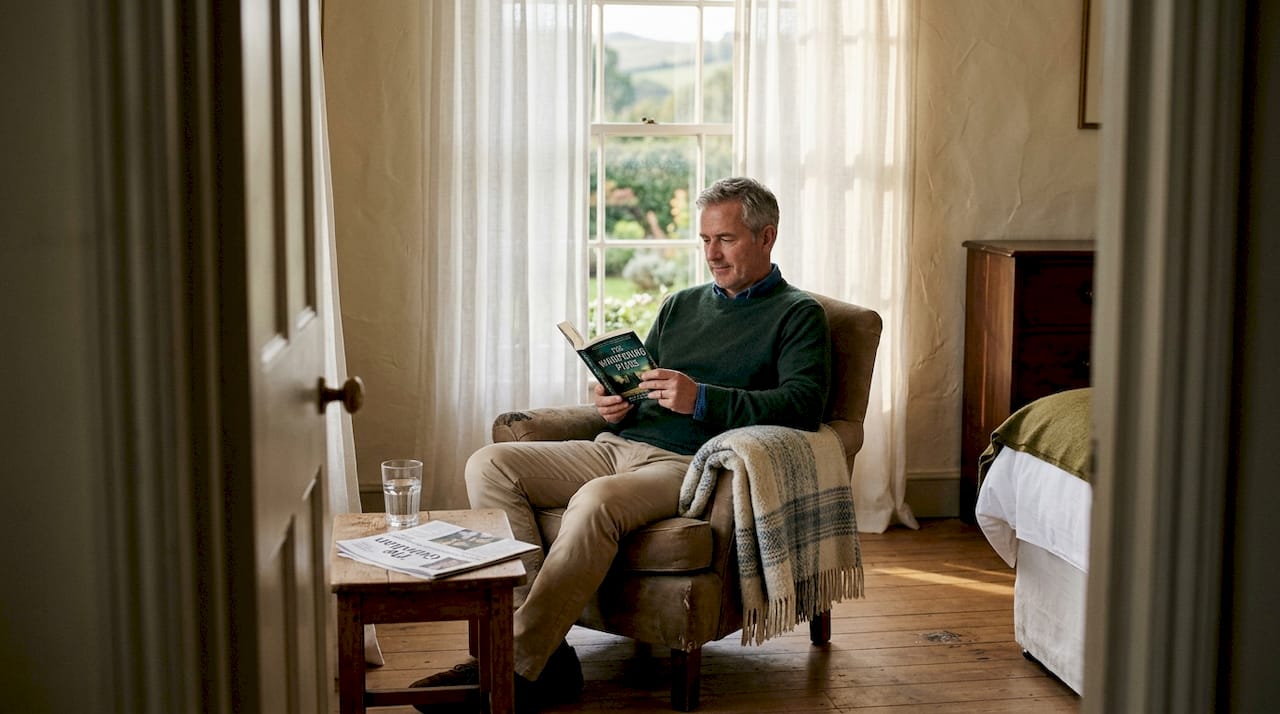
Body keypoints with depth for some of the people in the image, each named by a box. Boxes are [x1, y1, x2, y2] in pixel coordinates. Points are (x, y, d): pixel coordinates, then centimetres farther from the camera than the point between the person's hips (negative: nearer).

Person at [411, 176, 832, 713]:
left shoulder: (798, 315, 6)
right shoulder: (681, 305, 26)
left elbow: (803, 404, -10)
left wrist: (702, 399, -20)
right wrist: (616, 403, 3)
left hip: (688, 463, -7)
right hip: (617, 445, 7)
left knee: (598, 500, -38)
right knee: (489, 465, -14)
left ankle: (515, 669, -30)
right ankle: (547, 653, -23)